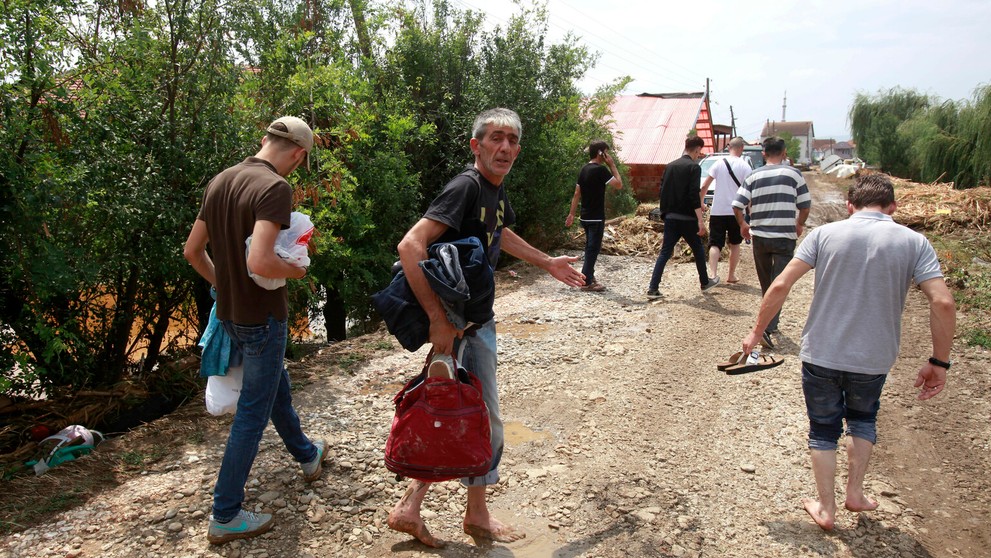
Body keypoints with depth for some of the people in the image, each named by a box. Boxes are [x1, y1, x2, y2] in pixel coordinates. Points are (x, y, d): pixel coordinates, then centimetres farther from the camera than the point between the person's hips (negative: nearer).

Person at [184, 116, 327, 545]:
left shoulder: (220, 181, 4)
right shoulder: (275, 188, -21)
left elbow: (192, 250, 10)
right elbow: (259, 261, -33)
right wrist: (296, 271, -14)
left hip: (230, 313, 9)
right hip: (262, 317, -8)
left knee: (276, 386, 26)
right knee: (253, 412, 4)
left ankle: (306, 455, 48)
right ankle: (225, 516, 15)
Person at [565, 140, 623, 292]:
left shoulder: (584, 170, 9)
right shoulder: (600, 170, -17)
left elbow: (577, 194, 11)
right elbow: (619, 185, -14)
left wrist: (572, 214, 13)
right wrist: (612, 165, -8)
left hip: (586, 216, 8)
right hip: (596, 217, -8)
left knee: (590, 247, 16)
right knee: (593, 248, -3)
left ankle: (589, 277, 24)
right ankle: (586, 282, 0)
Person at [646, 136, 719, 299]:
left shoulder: (670, 166, 11)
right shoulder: (694, 167, -9)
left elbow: (663, 191, 14)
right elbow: (694, 195, -17)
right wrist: (700, 220, -17)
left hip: (670, 218, 5)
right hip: (687, 218, -5)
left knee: (665, 252, 4)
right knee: (698, 250, 15)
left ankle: (652, 288, -5)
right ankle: (705, 283, 30)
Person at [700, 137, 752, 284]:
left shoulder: (719, 164, 1)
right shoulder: (745, 166, -4)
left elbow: (704, 186, -1)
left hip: (717, 211, 1)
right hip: (736, 211, -1)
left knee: (715, 244, 2)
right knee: (735, 244, 15)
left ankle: (713, 274, -14)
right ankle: (731, 275, 19)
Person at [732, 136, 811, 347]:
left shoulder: (754, 176, 2)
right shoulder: (793, 174, -2)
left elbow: (737, 205, -3)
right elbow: (805, 205, 1)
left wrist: (742, 224, 15)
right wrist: (800, 224, 20)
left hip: (759, 236, 3)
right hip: (785, 237, -3)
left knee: (766, 282, 18)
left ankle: (770, 322, 32)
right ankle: (768, 327, -16)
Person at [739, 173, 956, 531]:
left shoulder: (825, 234, -5)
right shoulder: (914, 242, -4)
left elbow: (780, 286, -11)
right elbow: (943, 304, -12)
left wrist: (757, 332, -1)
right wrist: (939, 361, -2)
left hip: (820, 355, -1)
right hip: (873, 360, 1)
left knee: (824, 429, 17)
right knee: (862, 418, 29)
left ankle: (826, 509, 25)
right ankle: (855, 493, 31)